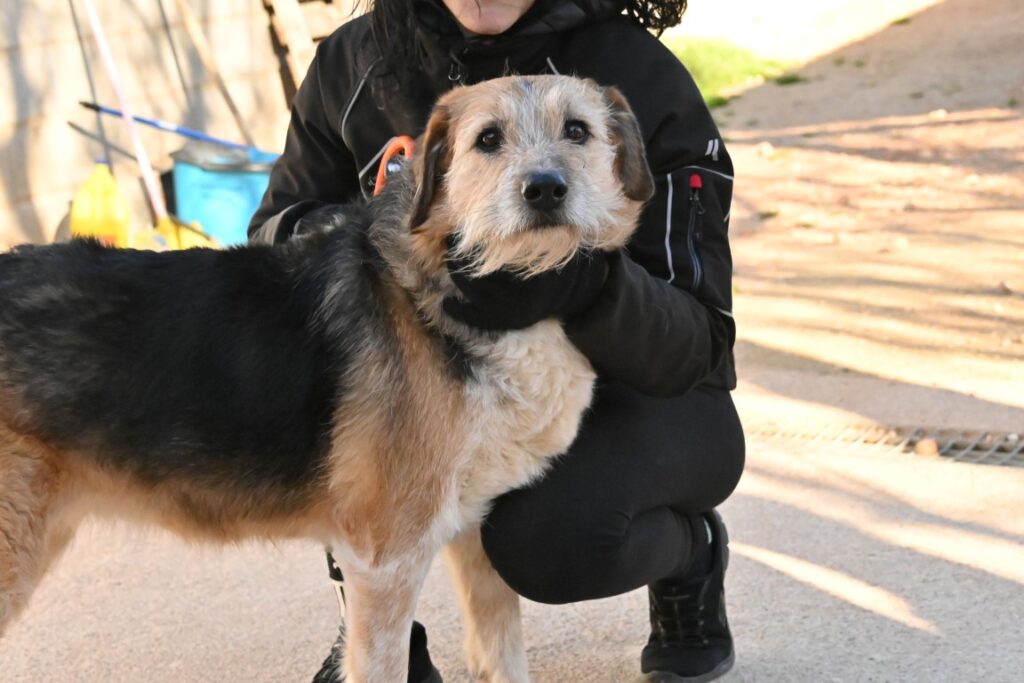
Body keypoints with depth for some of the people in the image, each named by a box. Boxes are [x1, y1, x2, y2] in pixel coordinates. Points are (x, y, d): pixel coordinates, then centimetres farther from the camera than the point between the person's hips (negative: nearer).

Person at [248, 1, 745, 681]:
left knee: (551, 530, -35)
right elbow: (273, 233, -2)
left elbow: (697, 346, -22)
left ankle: (691, 553, 3)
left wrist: (585, 280, -45)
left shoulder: (642, 78, -21)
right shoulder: (352, 64, -10)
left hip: (640, 398, -3)